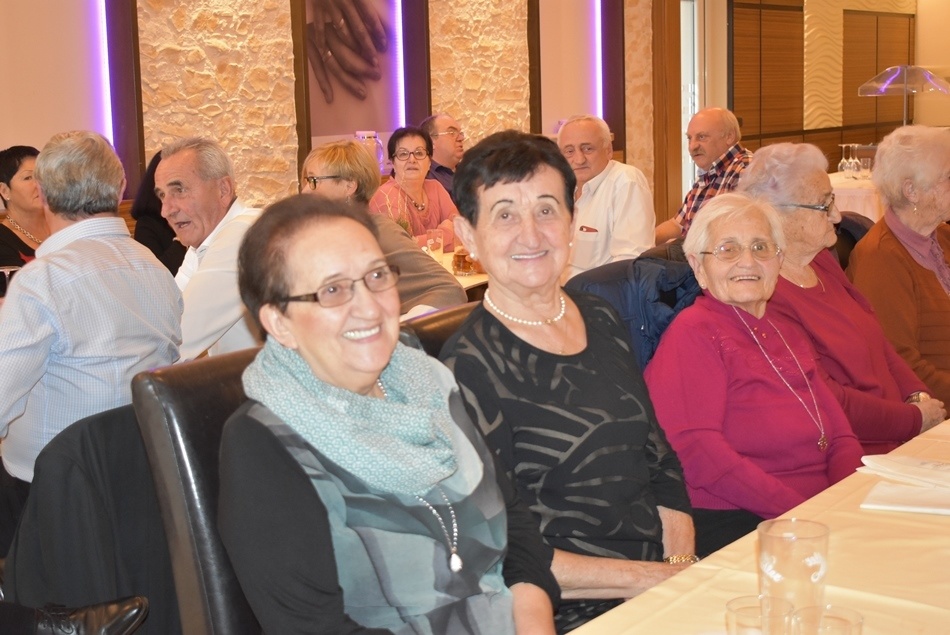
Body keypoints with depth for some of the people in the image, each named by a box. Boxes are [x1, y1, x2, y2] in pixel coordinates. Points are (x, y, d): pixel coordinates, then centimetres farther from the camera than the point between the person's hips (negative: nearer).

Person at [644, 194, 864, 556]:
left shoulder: (787, 332, 23)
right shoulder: (692, 332, -3)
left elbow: (841, 435, 17)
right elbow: (695, 449, -15)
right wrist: (800, 512, -21)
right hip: (731, 524, -8)